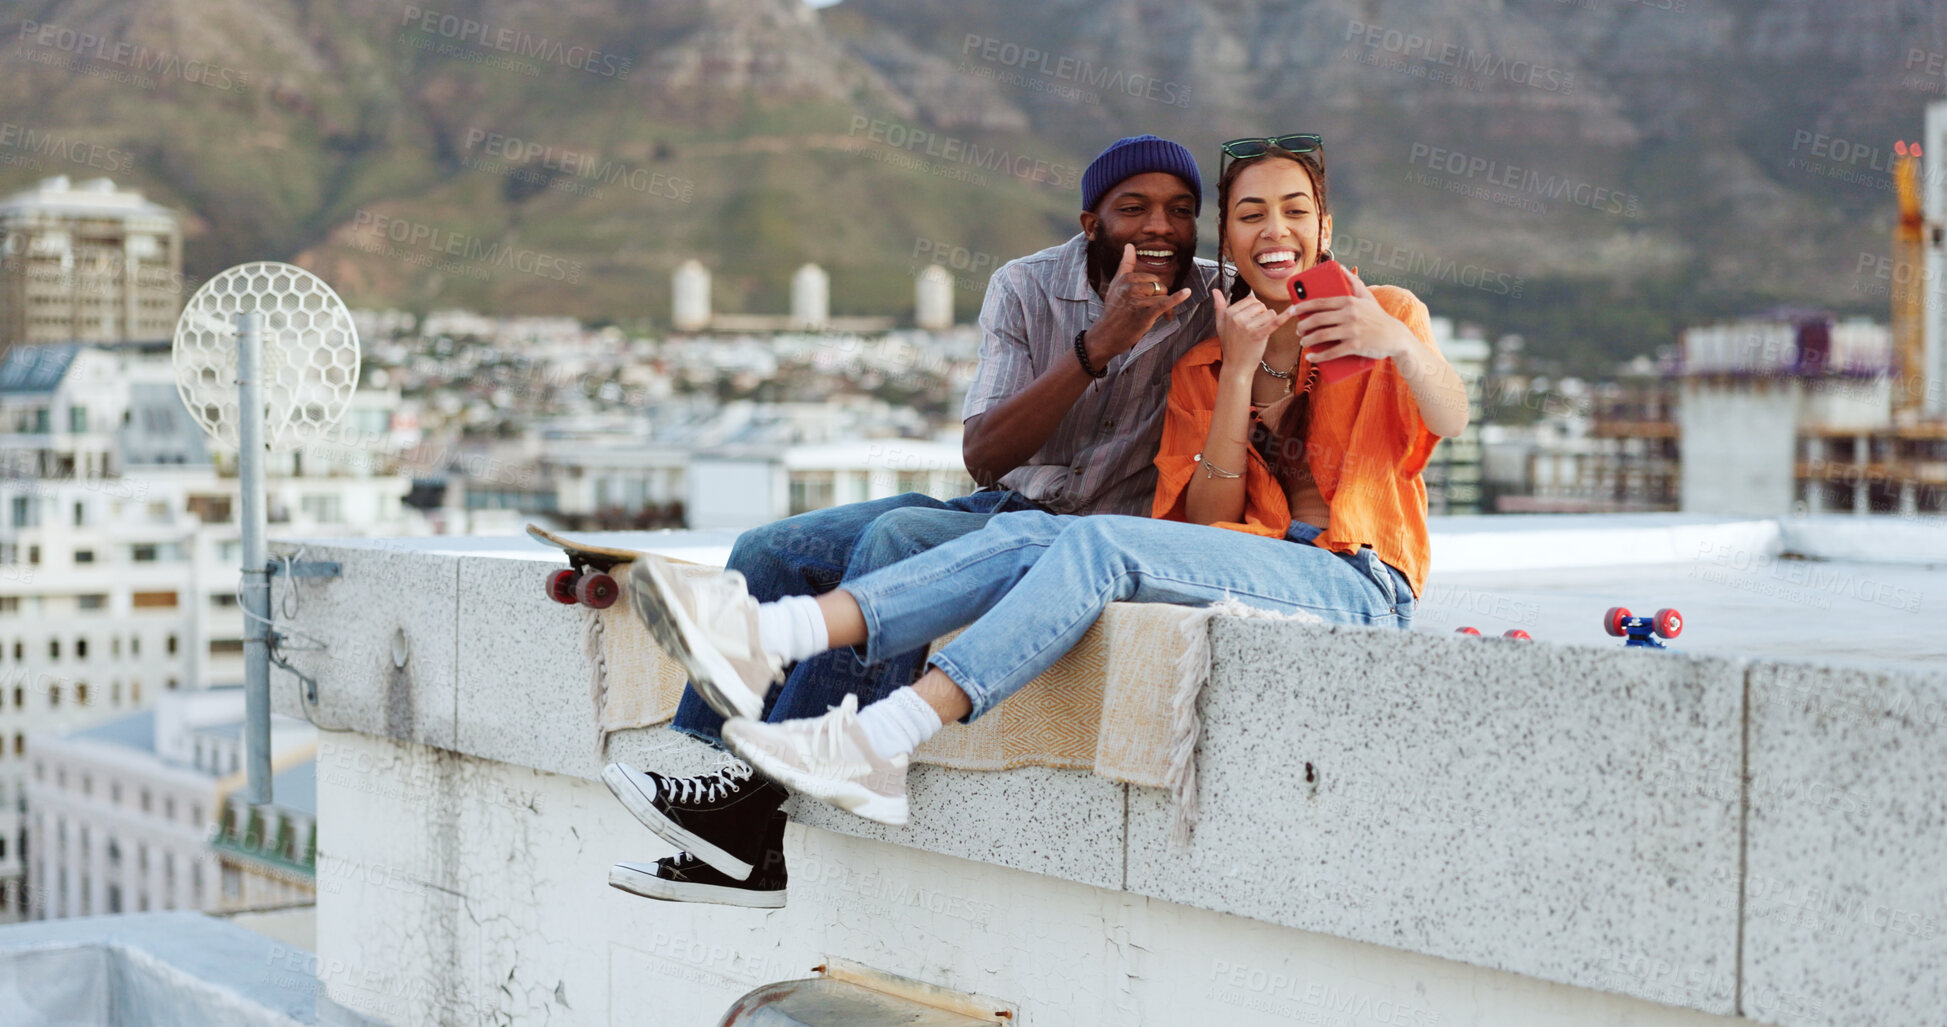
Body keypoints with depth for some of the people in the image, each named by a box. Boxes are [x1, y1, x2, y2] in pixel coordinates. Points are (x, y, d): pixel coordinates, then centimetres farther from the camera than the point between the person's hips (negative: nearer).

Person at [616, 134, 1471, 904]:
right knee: (1028, 535, -20)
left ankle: (878, 745, -43)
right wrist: (1238, 374, -7)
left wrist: (1402, 346, -33)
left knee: (1096, 542, -29)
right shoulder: (1200, 368, 18)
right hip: (1248, 573, 5)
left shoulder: (1383, 316, 9)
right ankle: (761, 636, -37)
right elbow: (1207, 521, 3)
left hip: (1359, 581, -5)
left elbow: (1449, 421, -12)